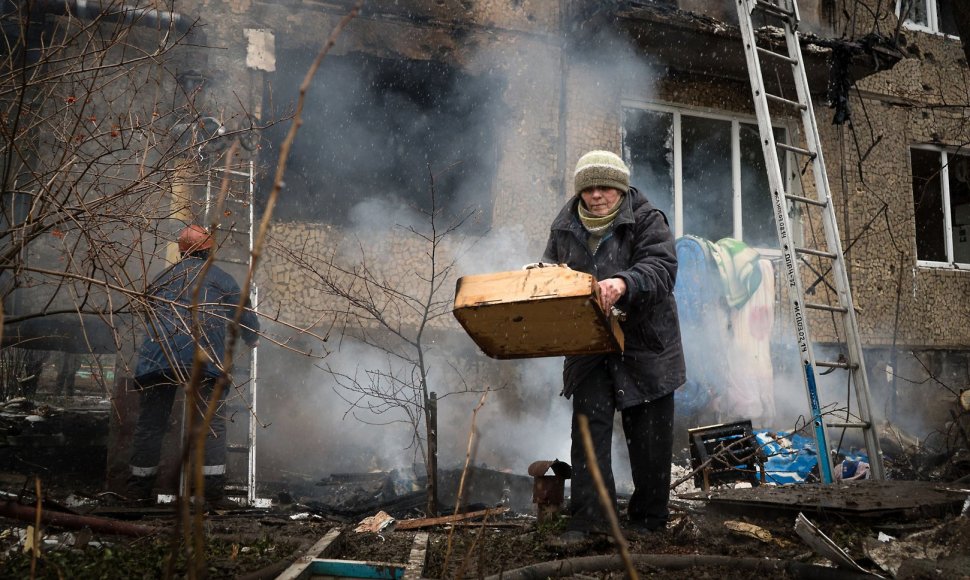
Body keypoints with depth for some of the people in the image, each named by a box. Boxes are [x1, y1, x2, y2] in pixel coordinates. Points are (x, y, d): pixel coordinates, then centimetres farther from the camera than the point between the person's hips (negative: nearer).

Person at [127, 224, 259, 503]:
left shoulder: (162, 279, 25)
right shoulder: (221, 278, 16)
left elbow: (148, 315, 33)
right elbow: (246, 318, 20)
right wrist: (252, 340, 41)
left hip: (157, 355, 3)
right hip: (203, 357, -3)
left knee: (150, 422, 9)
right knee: (211, 421, 2)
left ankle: (139, 487, 14)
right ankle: (213, 485, -3)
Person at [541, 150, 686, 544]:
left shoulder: (646, 220, -7)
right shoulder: (564, 227, 7)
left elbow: (661, 267, -22)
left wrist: (625, 283, -41)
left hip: (644, 346, -3)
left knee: (648, 436, 6)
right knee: (589, 426, -3)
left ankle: (647, 519, 20)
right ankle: (588, 517, 0)